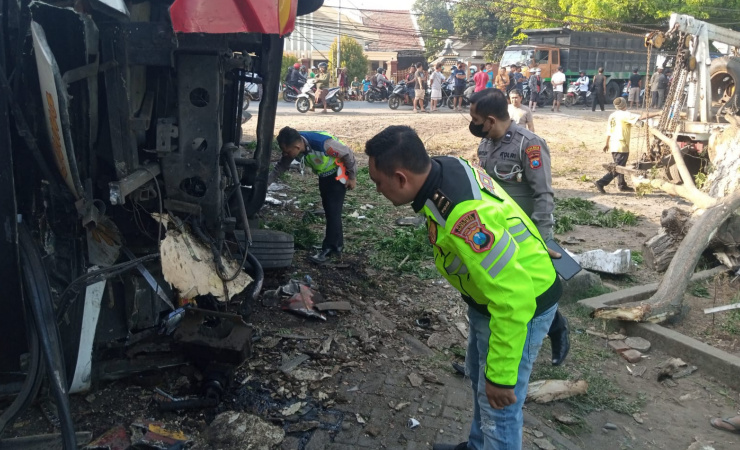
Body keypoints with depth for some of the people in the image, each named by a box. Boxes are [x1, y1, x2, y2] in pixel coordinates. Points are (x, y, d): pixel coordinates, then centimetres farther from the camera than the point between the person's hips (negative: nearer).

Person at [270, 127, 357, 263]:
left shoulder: (322, 143, -39)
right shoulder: (292, 147, -19)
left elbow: (348, 154, -25)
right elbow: (281, 167, -5)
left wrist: (352, 177, -14)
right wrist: (265, 183, -14)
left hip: (338, 175, -7)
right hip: (324, 175, 7)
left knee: (333, 212, -8)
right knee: (328, 211, 13)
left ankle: (328, 249, 1)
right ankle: (337, 245, 26)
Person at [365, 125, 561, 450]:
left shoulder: (464, 215, -39)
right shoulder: (447, 167, -11)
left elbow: (513, 297, -36)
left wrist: (501, 375, -26)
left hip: (521, 305, -10)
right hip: (494, 292, 10)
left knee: (497, 406, 4)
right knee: (479, 378, 27)